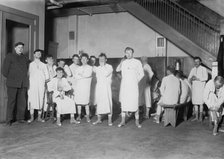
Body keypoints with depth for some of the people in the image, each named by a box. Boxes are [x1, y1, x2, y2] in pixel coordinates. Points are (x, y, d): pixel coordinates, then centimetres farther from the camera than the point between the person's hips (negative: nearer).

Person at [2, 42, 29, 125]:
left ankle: (20, 118, 12)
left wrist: (25, 79, 12)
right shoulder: (9, 56, 7)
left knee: (22, 102, 2)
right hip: (12, 83, -3)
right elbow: (5, 70, 2)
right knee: (11, 101, -2)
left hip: (23, 84, 4)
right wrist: (10, 78, 3)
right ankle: (9, 120, 4)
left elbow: (27, 70, 23)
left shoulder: (25, 58, 18)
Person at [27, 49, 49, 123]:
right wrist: (28, 83, -3)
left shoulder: (43, 65, 17)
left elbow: (47, 76, 15)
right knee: (31, 100, -8)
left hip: (41, 84, 1)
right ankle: (32, 117, -2)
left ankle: (39, 117, 2)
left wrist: (45, 80, -1)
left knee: (41, 100, -4)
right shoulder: (30, 64, 14)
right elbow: (28, 74, 8)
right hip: (32, 84, -1)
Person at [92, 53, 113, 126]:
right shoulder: (97, 68, 14)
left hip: (106, 87, -4)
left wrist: (103, 65, -11)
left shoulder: (109, 67, 0)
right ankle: (99, 119, 15)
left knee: (108, 102, -6)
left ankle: (110, 120, 1)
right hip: (99, 87, 4)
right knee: (98, 103, 5)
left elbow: (106, 74, -17)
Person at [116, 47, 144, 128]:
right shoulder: (123, 62, 9)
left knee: (135, 103, -4)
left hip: (133, 86, -3)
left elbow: (141, 74, 5)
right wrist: (121, 61, 7)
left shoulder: (137, 62, 2)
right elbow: (117, 70, 11)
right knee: (123, 103, 6)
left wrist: (136, 81, 2)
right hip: (124, 85, 3)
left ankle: (137, 121, 7)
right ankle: (123, 121, 15)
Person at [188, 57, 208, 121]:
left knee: (200, 102, -5)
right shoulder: (193, 69, 15)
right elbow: (189, 78, 11)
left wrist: (197, 78, -19)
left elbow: (205, 78, -10)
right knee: (195, 102, 4)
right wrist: (191, 79, -11)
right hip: (194, 87, 5)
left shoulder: (203, 69, 1)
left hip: (201, 87, -5)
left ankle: (200, 116, 2)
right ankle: (196, 117, 11)